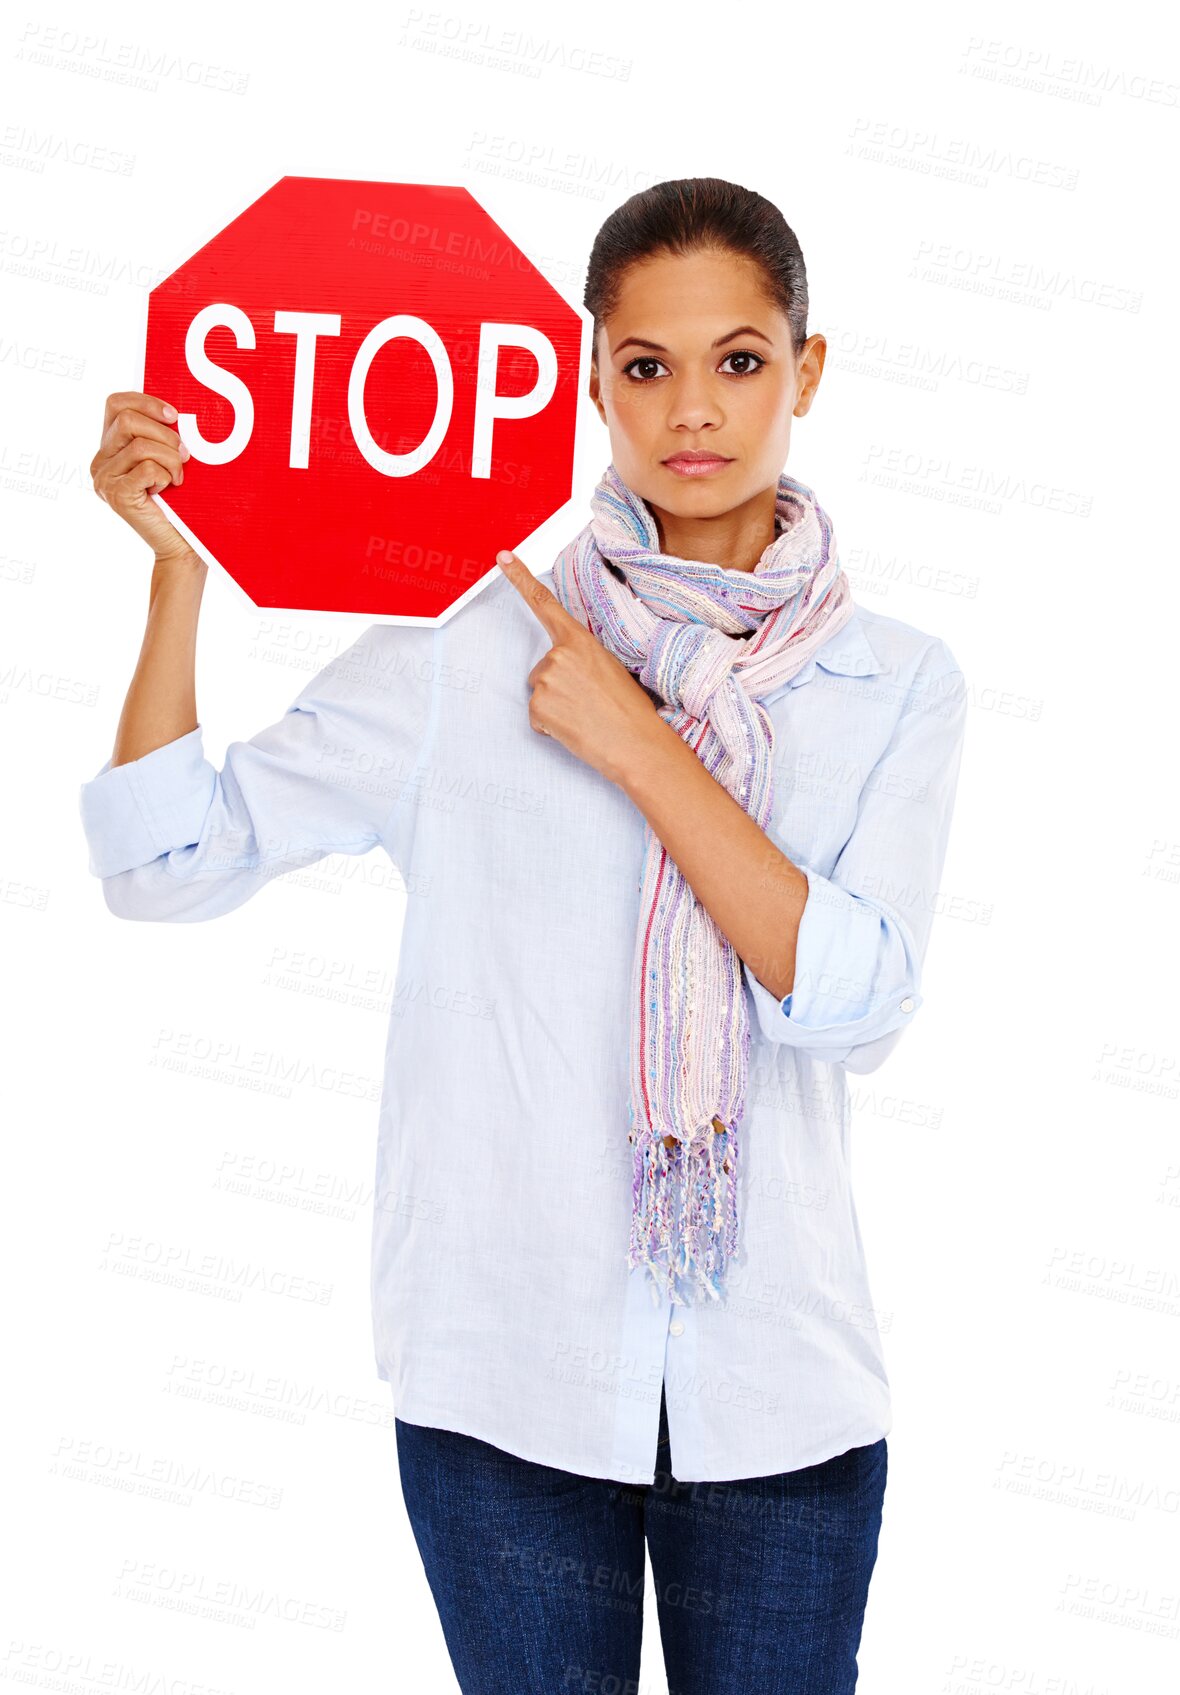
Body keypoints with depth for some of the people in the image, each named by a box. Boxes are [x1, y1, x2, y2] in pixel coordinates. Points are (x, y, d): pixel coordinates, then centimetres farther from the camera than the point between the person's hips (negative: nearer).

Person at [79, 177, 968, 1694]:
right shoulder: (467, 649, -2)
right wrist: (178, 566, -15)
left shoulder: (896, 684, 1)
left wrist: (638, 746, -15)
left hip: (781, 1393, 1)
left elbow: (859, 1001, -13)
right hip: (507, 1371, -1)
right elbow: (164, 863, -5)